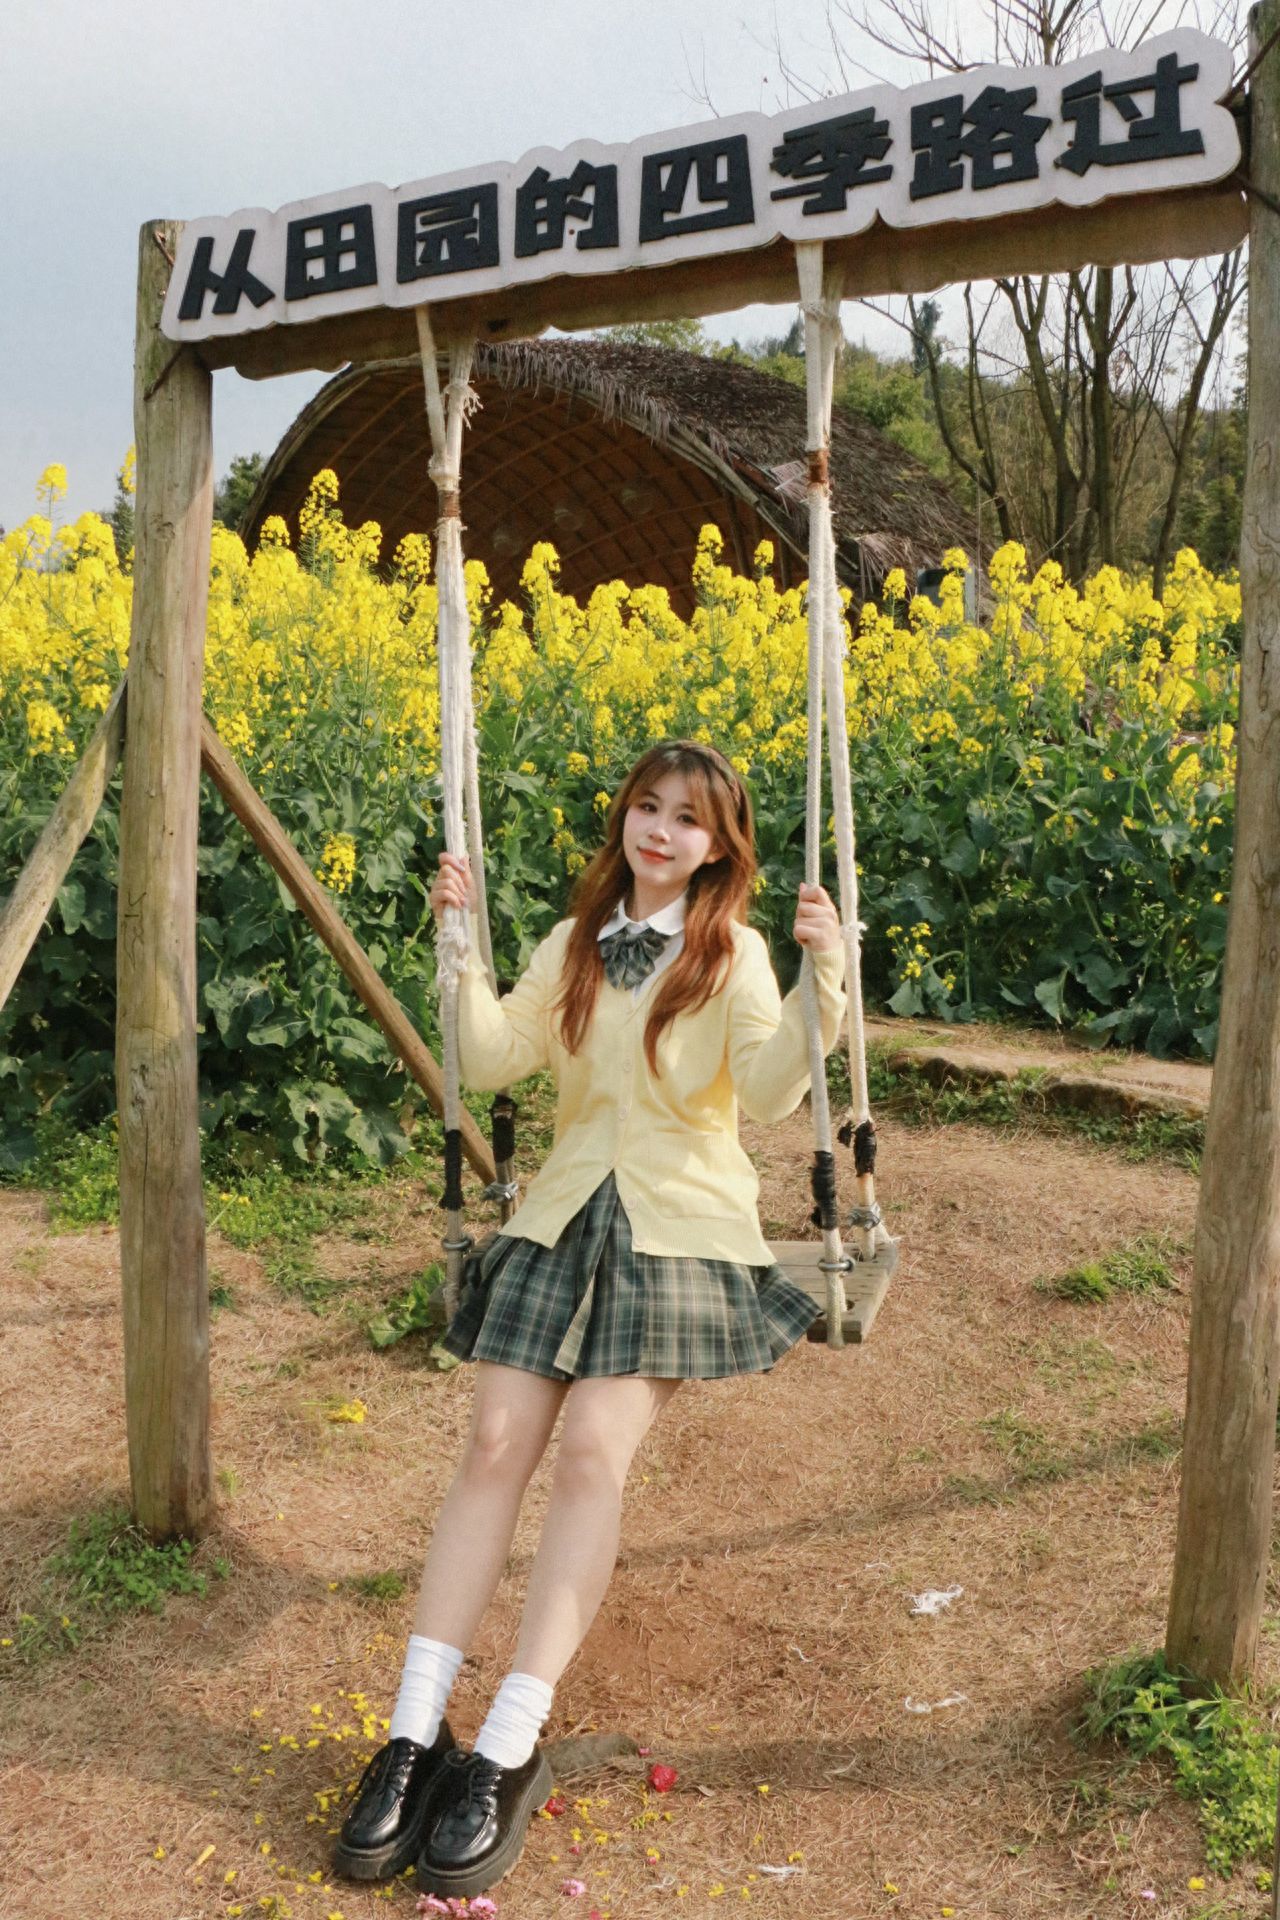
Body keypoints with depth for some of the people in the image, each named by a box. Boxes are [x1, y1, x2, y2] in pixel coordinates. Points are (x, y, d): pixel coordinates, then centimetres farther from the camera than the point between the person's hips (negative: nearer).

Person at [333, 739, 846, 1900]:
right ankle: (415, 1733, -10)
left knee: (594, 1449, -20)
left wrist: (821, 974, -27)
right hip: (564, 1220, 4)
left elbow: (770, 1092, -16)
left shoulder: (734, 955, -2)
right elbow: (490, 1062, 2)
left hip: (681, 1231, -4)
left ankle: (510, 1751, -15)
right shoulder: (573, 946, 12)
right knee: (496, 1444, -11)